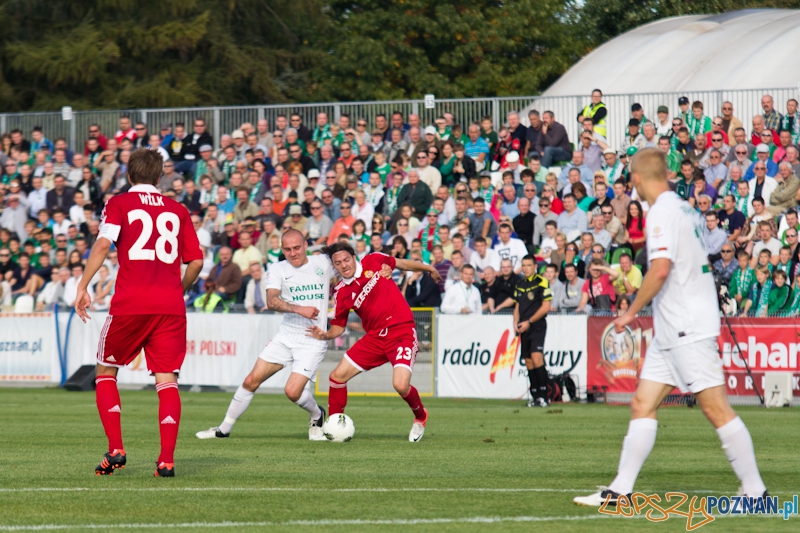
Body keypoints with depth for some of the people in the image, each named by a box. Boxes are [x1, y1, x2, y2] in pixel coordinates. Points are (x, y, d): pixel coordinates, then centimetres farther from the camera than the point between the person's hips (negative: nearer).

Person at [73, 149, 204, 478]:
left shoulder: (119, 204, 7)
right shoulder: (177, 211, 15)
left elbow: (103, 243, -10)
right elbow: (196, 260, 13)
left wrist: (83, 286, -12)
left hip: (130, 303, -2)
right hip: (170, 305, 2)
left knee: (105, 371, 14)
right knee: (167, 379, 0)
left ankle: (115, 449, 3)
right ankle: (167, 459, -13)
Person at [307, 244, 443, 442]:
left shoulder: (373, 262, -4)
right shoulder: (341, 294, 1)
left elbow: (401, 263, 13)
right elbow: (339, 327, 8)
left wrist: (429, 269, 23)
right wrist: (325, 335, -13)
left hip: (402, 332, -4)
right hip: (375, 337, 4)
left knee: (401, 385, -21)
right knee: (338, 376, -2)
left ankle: (420, 416, 12)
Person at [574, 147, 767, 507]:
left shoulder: (663, 211, -13)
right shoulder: (685, 210, 15)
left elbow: (660, 269, -25)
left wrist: (632, 312, -14)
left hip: (689, 330, -10)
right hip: (672, 330, 10)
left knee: (716, 408, -8)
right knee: (642, 405, 6)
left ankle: (755, 492, -5)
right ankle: (620, 491, 5)